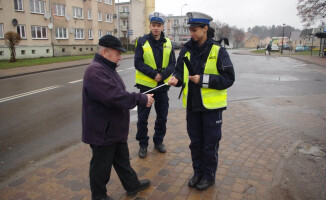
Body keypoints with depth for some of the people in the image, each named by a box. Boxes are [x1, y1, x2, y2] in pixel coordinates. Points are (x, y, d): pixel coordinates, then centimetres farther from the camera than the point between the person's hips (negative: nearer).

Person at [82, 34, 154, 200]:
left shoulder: (107, 68, 11)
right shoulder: (95, 71, -24)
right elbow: (115, 97, -34)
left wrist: (140, 98, 4)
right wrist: (142, 99, -25)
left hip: (115, 128, 10)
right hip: (102, 131, -10)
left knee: (122, 160, 23)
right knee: (101, 166, 10)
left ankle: (132, 185, 41)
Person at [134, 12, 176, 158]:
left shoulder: (168, 43, 4)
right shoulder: (142, 41, -5)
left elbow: (172, 64, 0)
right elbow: (138, 63, -11)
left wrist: (162, 75, -18)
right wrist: (154, 74, -20)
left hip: (163, 86, 3)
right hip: (146, 85, -3)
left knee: (162, 117, 14)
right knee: (142, 118, 6)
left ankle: (158, 141, 33)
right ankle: (143, 144, 24)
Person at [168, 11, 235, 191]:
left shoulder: (218, 50, -10)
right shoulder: (187, 50, 2)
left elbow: (228, 78, -12)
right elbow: (180, 70, 10)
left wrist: (203, 80, -20)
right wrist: (176, 78, -12)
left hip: (211, 105, -4)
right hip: (192, 104, 4)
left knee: (210, 144, 9)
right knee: (195, 142, 17)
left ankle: (209, 176, 30)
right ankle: (198, 172, 37)